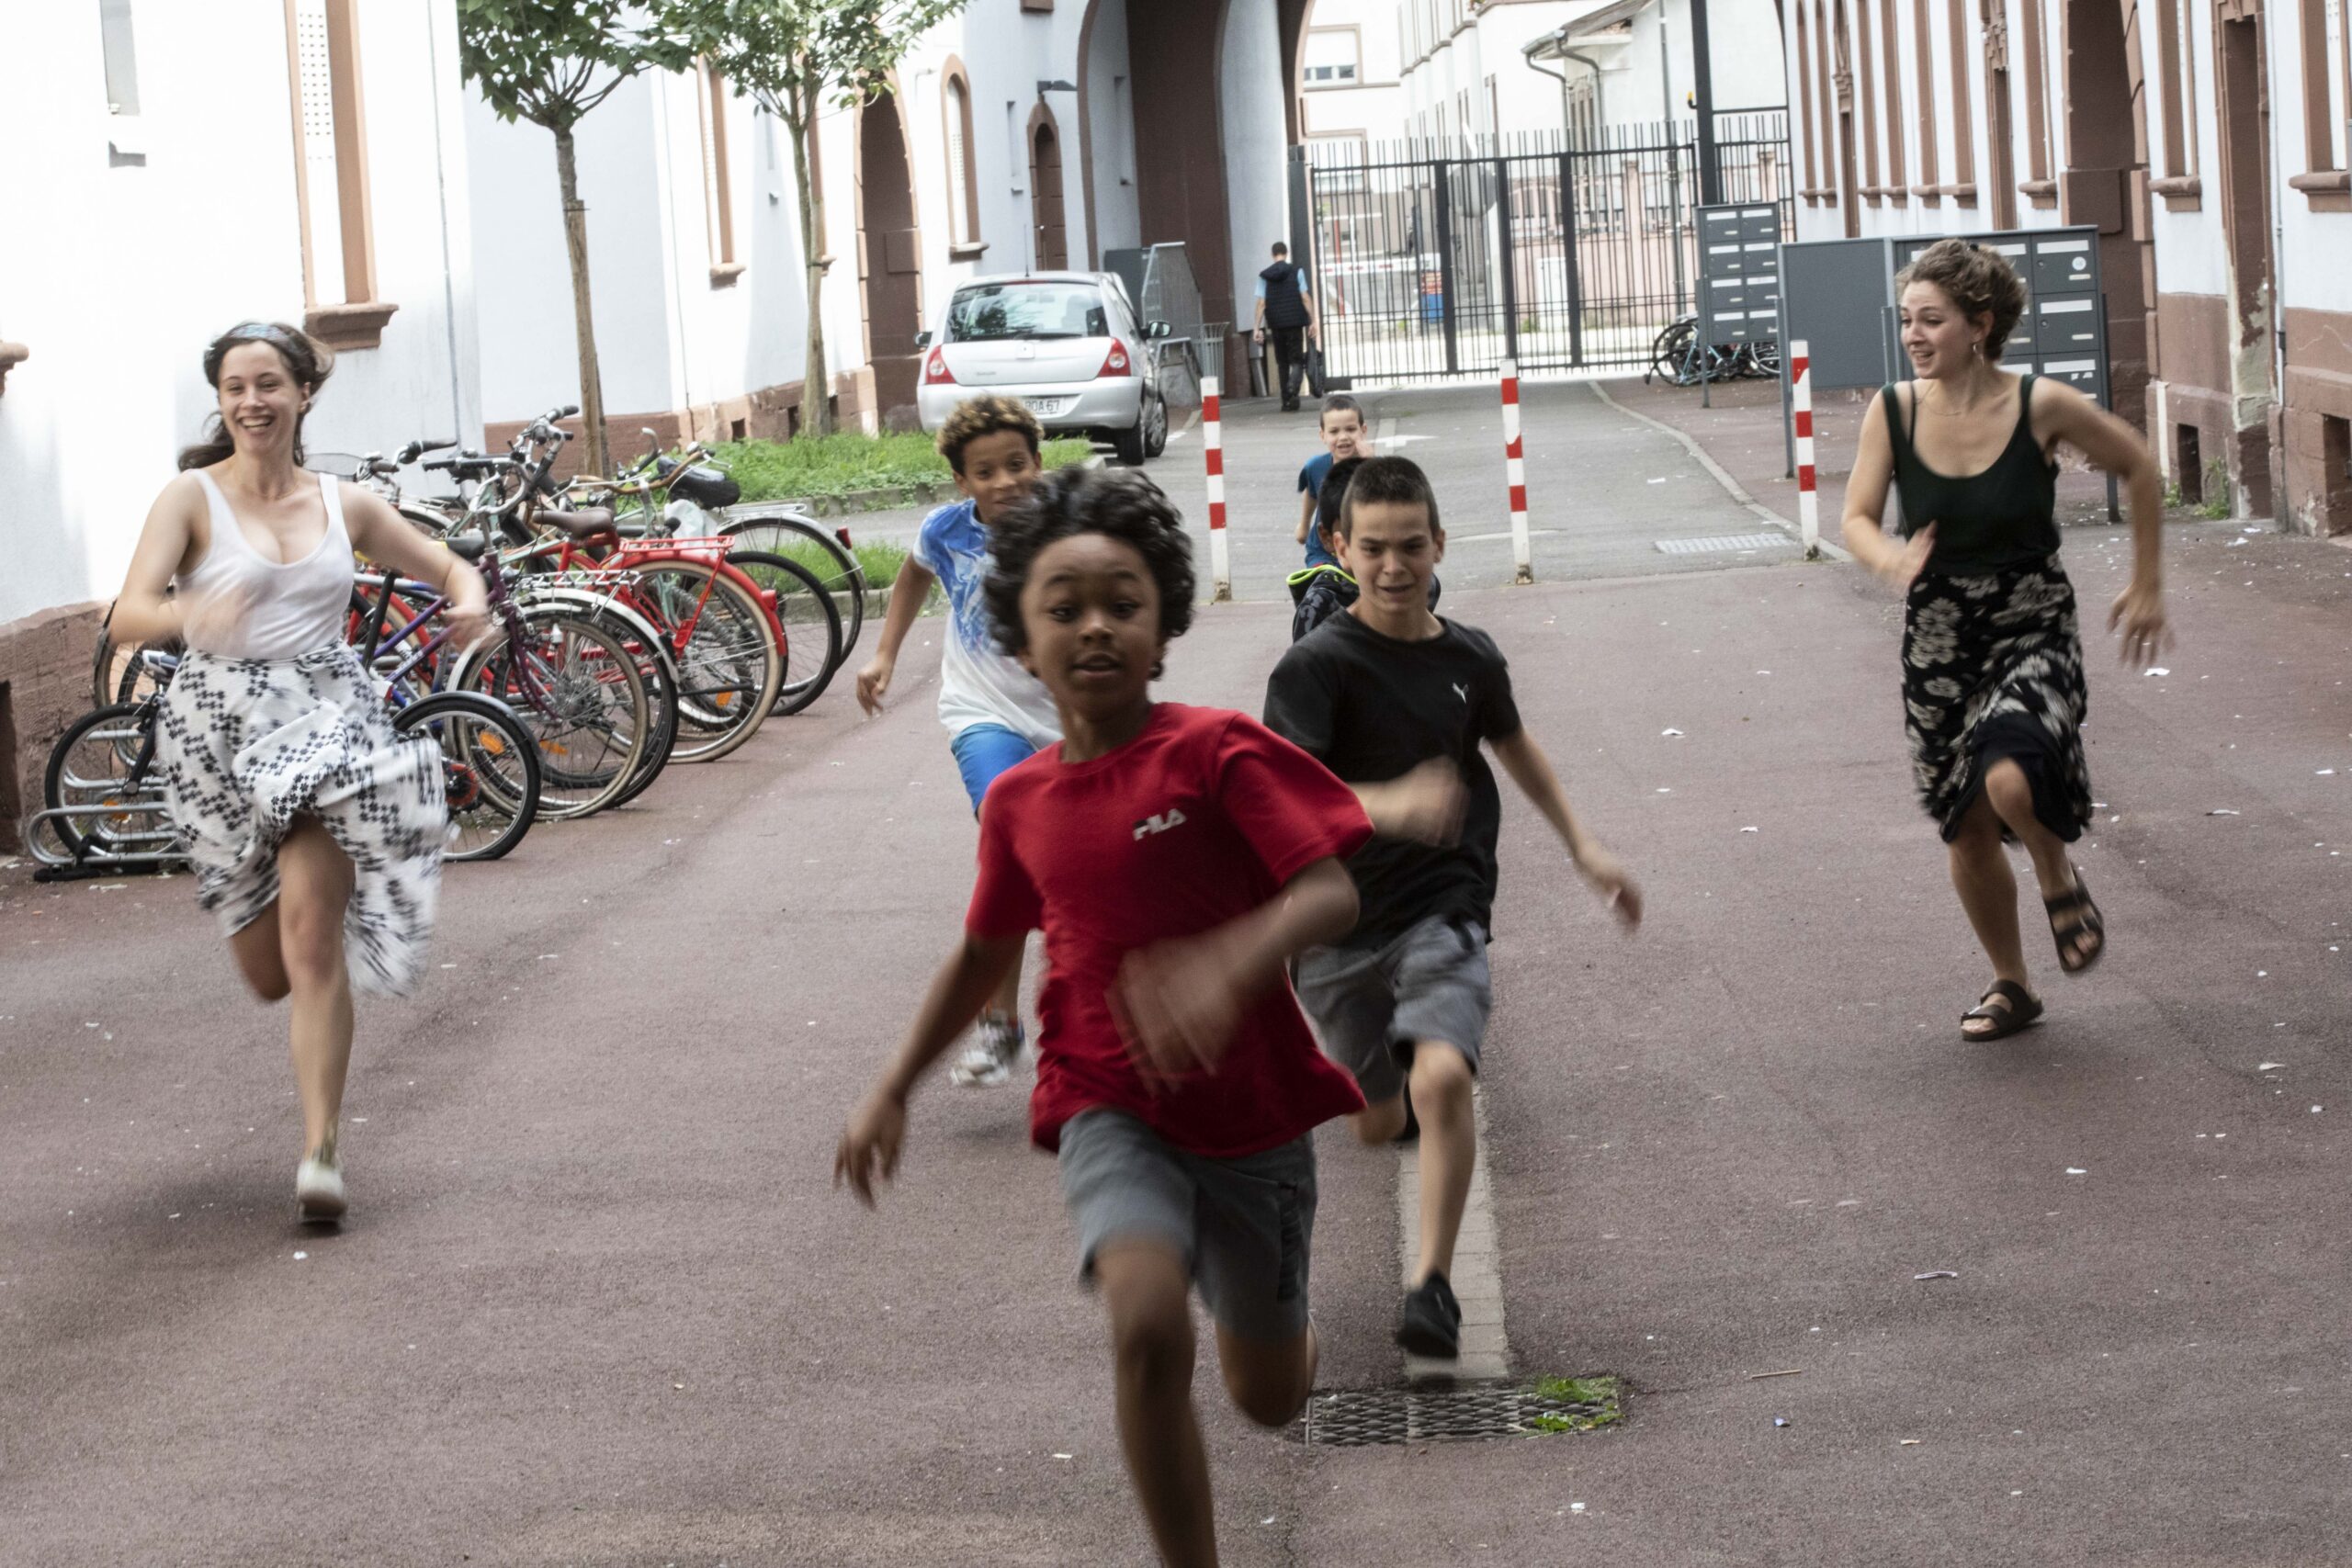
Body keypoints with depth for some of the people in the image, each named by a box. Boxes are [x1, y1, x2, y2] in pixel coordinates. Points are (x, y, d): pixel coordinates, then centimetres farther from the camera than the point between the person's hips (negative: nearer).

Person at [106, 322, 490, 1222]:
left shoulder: (344, 506, 7)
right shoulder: (192, 499, -1)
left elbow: (444, 567, 20)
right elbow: (127, 616, -14)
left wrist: (470, 600, -6)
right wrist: (192, 617, -37)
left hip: (327, 716, 0)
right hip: (218, 724, 0)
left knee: (311, 929, -19)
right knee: (270, 974, 7)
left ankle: (323, 1149, -14)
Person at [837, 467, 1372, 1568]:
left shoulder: (1217, 753, -12)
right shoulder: (1019, 803, 1)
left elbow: (1332, 894, -24)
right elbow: (984, 956, 19)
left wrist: (1227, 965, -43)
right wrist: (893, 1091, 17)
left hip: (1253, 1116, -1)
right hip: (1113, 1114, 1)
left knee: (1270, 1395, 14)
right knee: (1147, 1323, -29)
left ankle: (1254, 1306, 52)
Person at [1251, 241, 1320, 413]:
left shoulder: (1264, 276, 4)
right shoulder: (1296, 271, -1)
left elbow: (1261, 303, 0)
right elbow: (1305, 298, -5)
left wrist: (1258, 328, 0)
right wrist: (1313, 321, -3)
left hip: (1276, 324, 2)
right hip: (1295, 322, -2)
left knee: (1282, 362, 12)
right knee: (1296, 360, 0)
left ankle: (1286, 401, 10)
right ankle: (1292, 389, -28)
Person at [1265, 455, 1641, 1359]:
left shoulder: (1471, 659, 2)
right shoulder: (1315, 666, -13)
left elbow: (1513, 743, 24)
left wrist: (1582, 846, 25)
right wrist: (1390, 805, -43)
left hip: (1443, 911, 1)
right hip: (1338, 922, -1)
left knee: (1442, 1080, -25)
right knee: (1378, 1127, 13)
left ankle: (1433, 1285, -18)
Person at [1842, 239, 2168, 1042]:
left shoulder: (2042, 407, -15)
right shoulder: (1893, 412, -8)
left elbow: (2139, 470, 0)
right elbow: (1857, 518, -8)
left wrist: (2148, 586, 4)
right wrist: (1891, 559, -31)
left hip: (2035, 634, -3)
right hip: (1940, 643, 4)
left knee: (2010, 780, -30)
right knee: (1967, 830, 12)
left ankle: (2059, 878, 4)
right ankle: (2011, 984, 35)